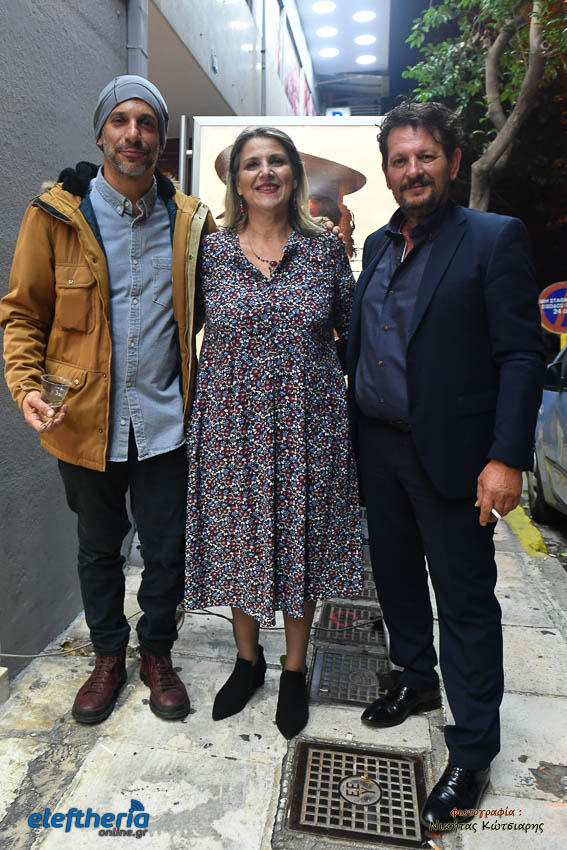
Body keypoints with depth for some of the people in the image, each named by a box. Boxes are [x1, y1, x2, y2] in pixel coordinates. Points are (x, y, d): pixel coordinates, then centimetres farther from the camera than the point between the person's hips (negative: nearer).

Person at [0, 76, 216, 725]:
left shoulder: (189, 220, 3)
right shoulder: (56, 216, -2)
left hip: (165, 422, 1)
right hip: (85, 422, 0)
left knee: (168, 551, 10)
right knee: (98, 549, 17)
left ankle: (157, 653, 36)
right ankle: (107, 655, 39)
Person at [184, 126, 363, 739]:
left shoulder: (326, 249, 2)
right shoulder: (211, 251, 2)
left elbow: (351, 330, 9)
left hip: (306, 423, 0)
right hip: (232, 423, 1)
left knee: (300, 544, 10)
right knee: (238, 543, 12)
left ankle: (294, 671, 33)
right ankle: (247, 660, 37)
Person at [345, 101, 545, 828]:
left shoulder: (494, 239, -6)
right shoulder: (378, 245, 13)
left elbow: (521, 356, -12)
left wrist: (506, 458, -19)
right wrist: (352, 428, 7)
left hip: (449, 452, -6)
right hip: (376, 446, 6)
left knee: (465, 599, 4)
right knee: (395, 573, 19)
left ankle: (471, 753, 21)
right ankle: (416, 680, 43)